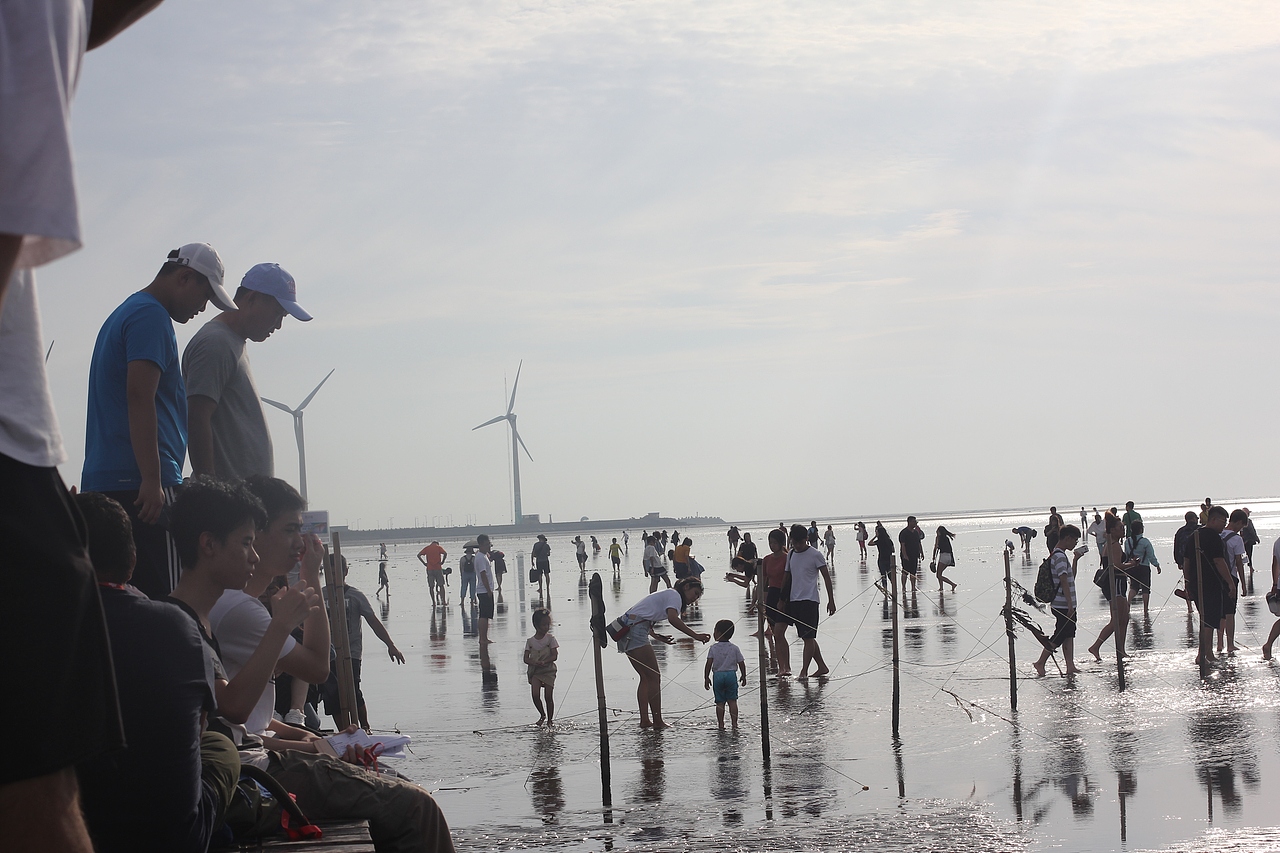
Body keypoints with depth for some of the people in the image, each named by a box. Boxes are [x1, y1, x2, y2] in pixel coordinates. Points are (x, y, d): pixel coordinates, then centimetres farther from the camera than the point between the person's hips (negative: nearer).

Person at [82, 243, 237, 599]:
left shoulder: (123, 314, 25)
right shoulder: (151, 317, -7)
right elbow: (139, 397, -18)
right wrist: (152, 479, -21)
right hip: (137, 481, -10)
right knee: (163, 599, -13)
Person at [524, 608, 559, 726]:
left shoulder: (550, 638, 0)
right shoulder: (530, 641, 4)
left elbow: (554, 655, -7)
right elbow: (526, 658, 0)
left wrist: (544, 662, -22)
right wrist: (535, 663, -20)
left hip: (548, 671, -1)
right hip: (535, 672, 1)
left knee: (548, 697, -4)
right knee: (535, 695, -13)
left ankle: (550, 719, 12)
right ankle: (542, 715, 11)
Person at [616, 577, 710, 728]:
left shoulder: (666, 594, 26)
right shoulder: (674, 595, -3)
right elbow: (673, 618, -22)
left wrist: (657, 636, 16)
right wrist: (695, 635, -24)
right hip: (635, 632, -10)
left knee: (646, 677, 13)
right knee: (654, 677, -6)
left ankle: (644, 720, 9)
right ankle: (657, 722, -5)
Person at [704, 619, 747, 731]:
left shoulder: (713, 648, -3)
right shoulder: (734, 648, 1)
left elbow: (709, 664, -6)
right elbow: (741, 663, 3)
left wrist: (706, 678, 1)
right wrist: (743, 676, 16)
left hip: (717, 676, -1)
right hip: (731, 675, 1)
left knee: (720, 702, 6)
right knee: (732, 701, 5)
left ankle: (721, 725, 6)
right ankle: (734, 724, 1)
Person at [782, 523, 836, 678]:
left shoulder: (815, 554, -5)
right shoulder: (791, 555, 12)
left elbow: (826, 577, -3)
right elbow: (787, 577, 19)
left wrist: (831, 600, -6)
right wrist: (781, 599, 16)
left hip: (809, 600, -7)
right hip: (794, 600, 7)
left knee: (808, 637, -10)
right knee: (807, 637, 10)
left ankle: (804, 671, -12)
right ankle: (822, 667, 20)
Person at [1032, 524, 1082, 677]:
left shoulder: (1058, 555, 16)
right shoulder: (1060, 556, -16)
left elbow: (1071, 577, 25)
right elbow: (1064, 581, -22)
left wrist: (1075, 559, 19)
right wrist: (1070, 604, -23)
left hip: (1066, 606, 10)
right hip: (1063, 605, -10)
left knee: (1068, 634, 7)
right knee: (1059, 635, -3)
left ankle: (1070, 666, 5)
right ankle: (1040, 663, 6)